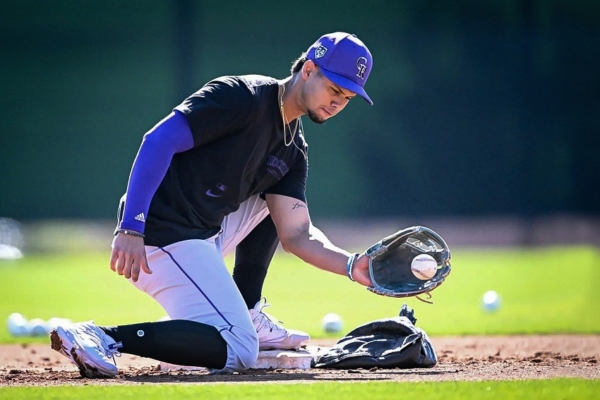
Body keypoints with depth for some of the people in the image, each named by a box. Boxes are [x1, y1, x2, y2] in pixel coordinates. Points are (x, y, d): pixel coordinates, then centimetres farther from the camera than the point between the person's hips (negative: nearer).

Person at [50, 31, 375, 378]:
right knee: (237, 352, -17)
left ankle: (247, 315, 17)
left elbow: (296, 235, 9)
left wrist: (351, 265, -10)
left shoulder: (293, 152, 14)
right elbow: (159, 141, -19)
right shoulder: (242, 96, -12)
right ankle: (103, 337, -21)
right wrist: (130, 230, -27)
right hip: (164, 234, -9)